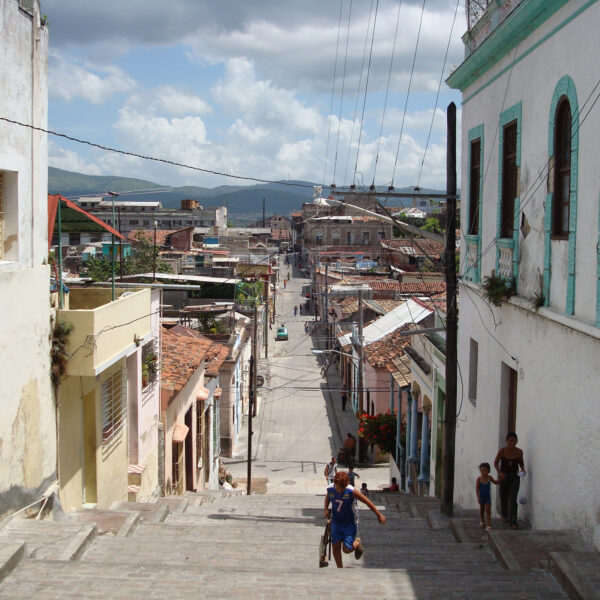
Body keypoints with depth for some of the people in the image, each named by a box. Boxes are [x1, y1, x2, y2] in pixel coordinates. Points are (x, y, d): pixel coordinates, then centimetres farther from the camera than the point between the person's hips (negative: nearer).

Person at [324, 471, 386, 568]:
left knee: (346, 549, -6)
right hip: (336, 522, 4)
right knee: (335, 546, 3)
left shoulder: (351, 491, -25)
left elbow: (367, 501, -15)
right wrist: (325, 508, 0)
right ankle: (340, 568, 24)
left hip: (349, 523, -3)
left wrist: (379, 515, -8)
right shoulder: (330, 488, -14)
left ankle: (357, 543, 28)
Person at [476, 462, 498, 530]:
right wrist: (478, 496, -16)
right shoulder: (479, 479, -12)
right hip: (481, 496, 1)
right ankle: (482, 522, 37)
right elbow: (477, 488, -11)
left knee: (488, 510, -6)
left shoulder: (489, 478, -8)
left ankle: (488, 525, -8)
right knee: (482, 510, 16)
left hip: (488, 496, -1)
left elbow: (495, 483, 8)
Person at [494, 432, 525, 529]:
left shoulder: (519, 452, -9)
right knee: (503, 497, 18)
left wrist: (522, 469, -11)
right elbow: (496, 463, -5)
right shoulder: (502, 450, -15)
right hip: (503, 476, 0)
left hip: (515, 477, 0)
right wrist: (499, 472, -21)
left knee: (513, 499, -13)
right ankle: (504, 514, 47)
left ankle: (513, 522, -13)